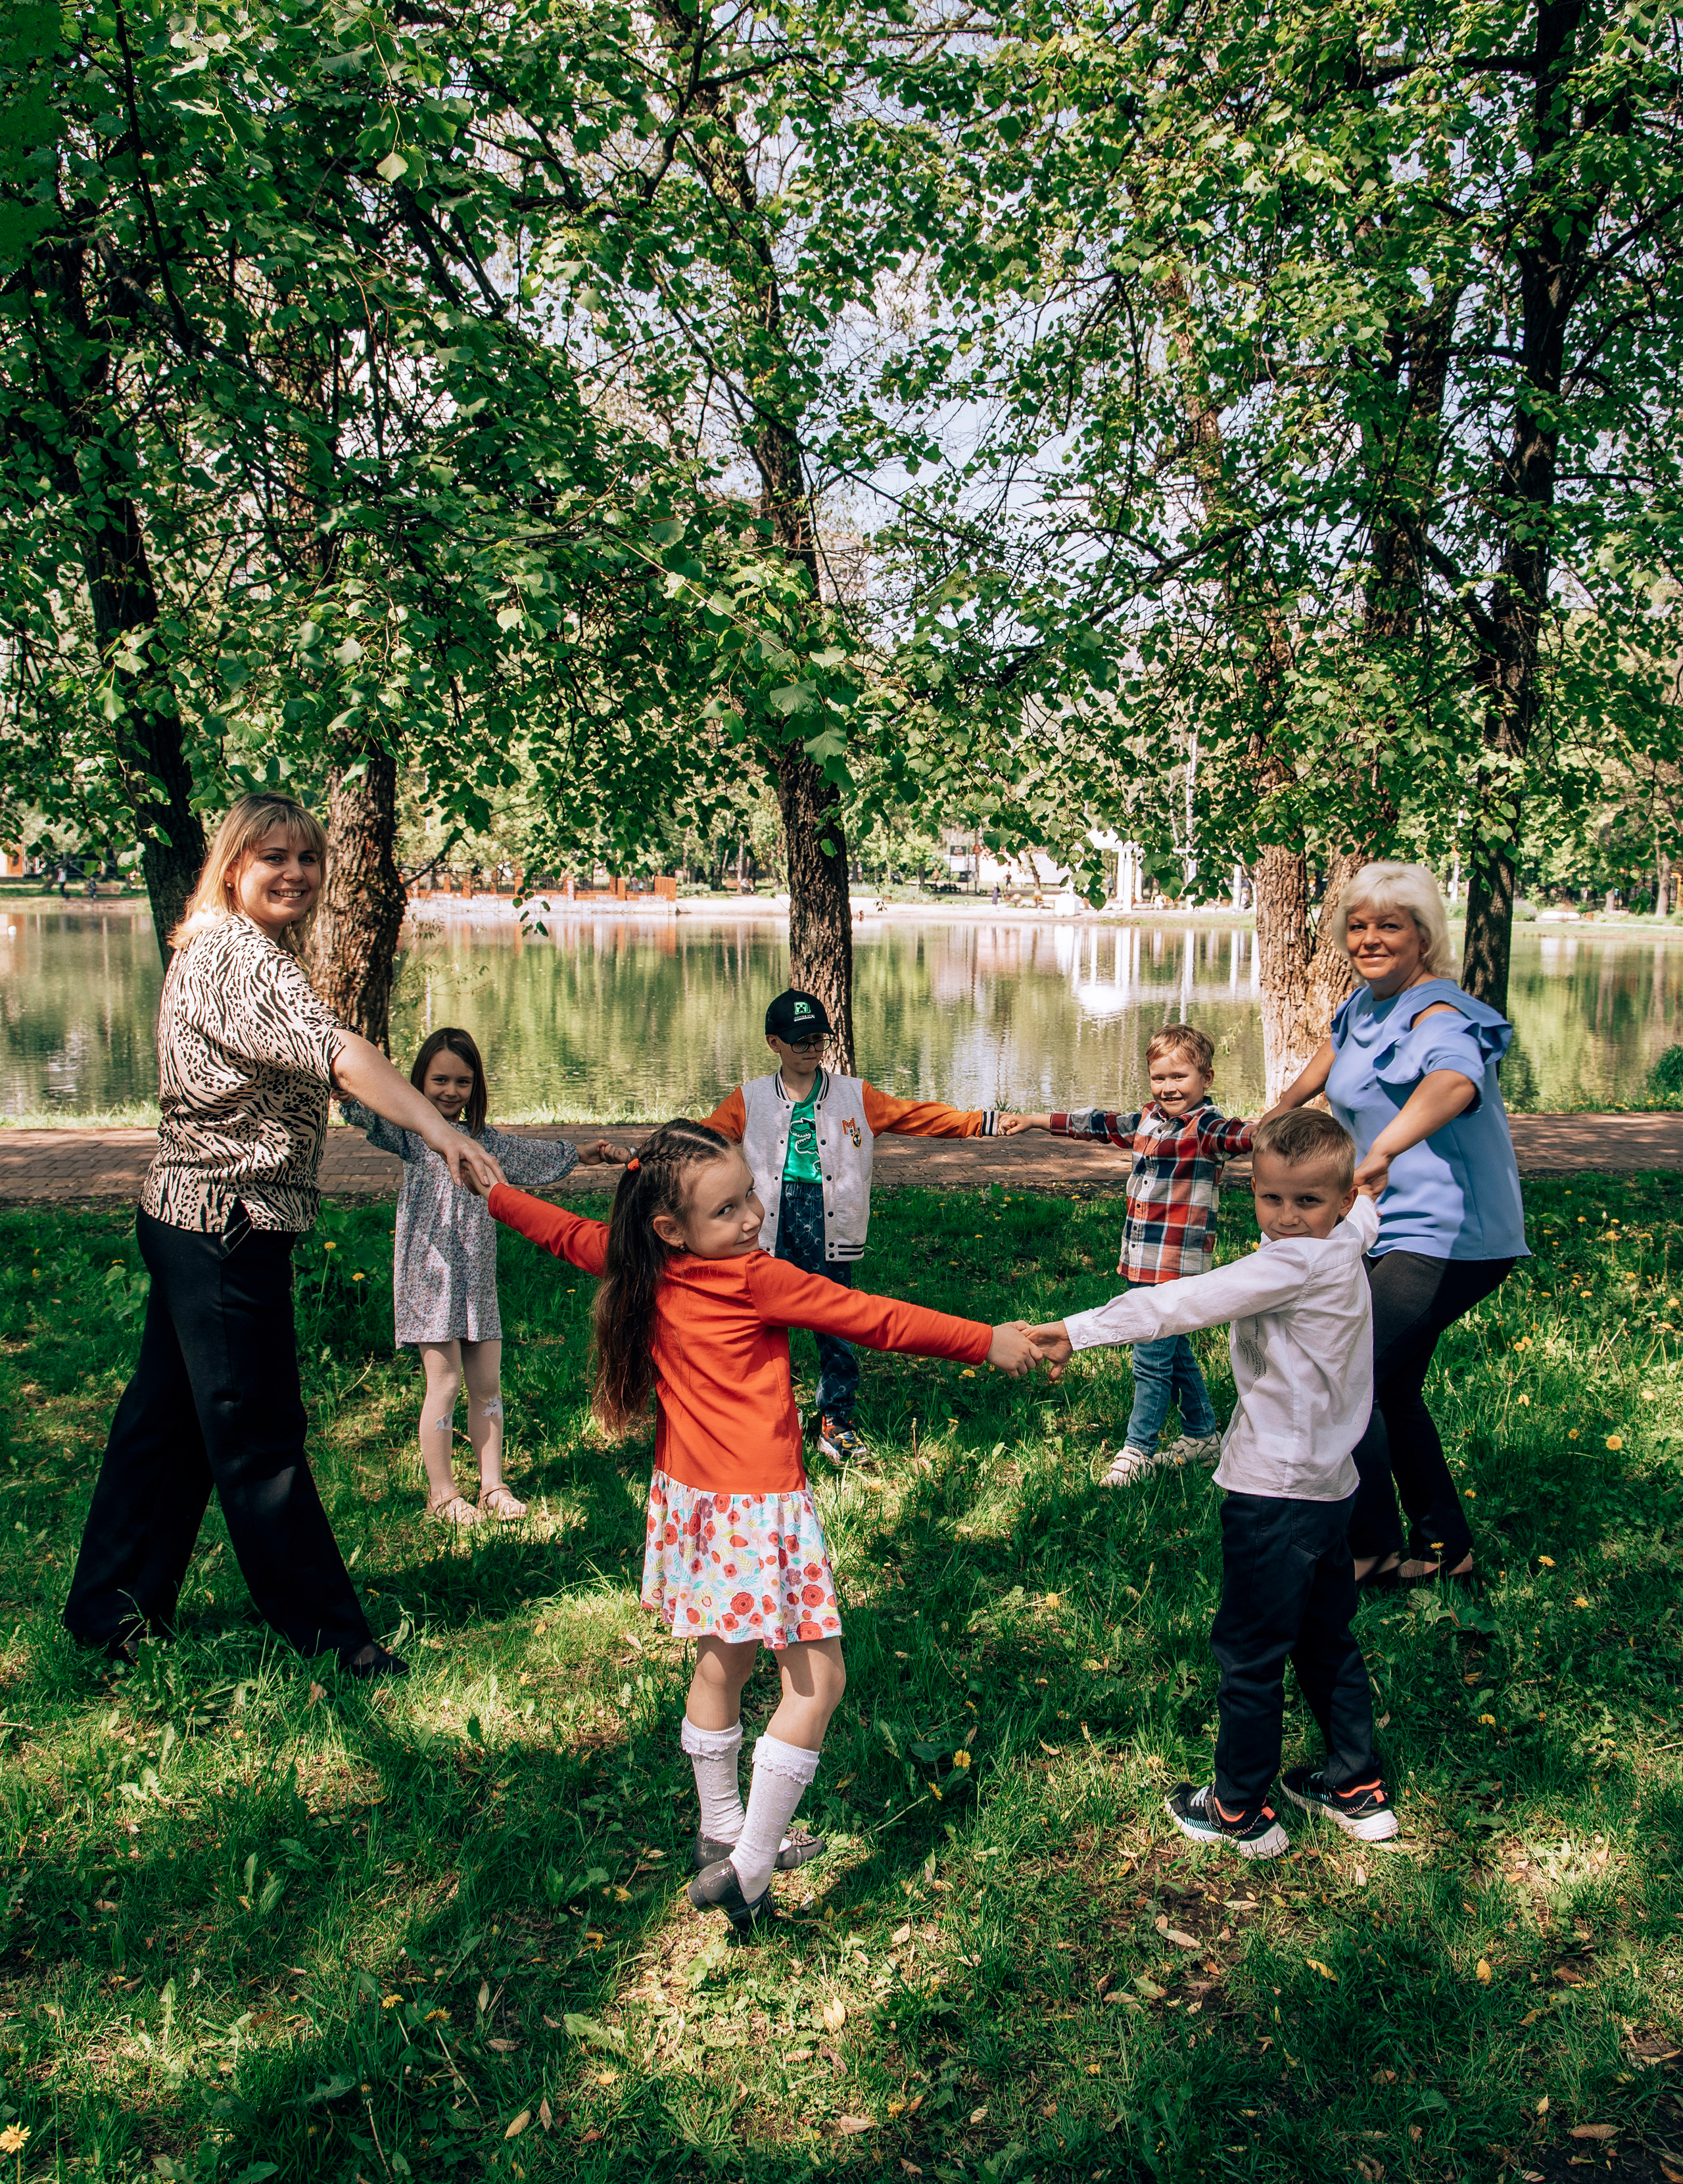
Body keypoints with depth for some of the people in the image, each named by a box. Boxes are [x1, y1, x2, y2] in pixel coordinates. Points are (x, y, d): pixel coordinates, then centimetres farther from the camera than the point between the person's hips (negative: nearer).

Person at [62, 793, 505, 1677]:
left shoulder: (209, 949, 15)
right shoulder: (240, 953, -18)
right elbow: (332, 1048, -35)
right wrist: (438, 1130, -45)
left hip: (187, 1215, 10)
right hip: (227, 1226, -10)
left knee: (169, 1413, 18)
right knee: (258, 1435, -1)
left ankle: (111, 1605, 31)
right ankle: (327, 1630, 9)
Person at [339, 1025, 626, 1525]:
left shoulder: (484, 1139, 14)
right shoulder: (412, 1132, -3)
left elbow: (537, 1157, 27)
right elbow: (360, 1108, -20)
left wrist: (584, 1154, 25)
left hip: (477, 1278, 5)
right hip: (430, 1273, -5)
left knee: (487, 1384, 8)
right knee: (445, 1381, -4)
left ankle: (493, 1486, 20)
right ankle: (442, 1493, 10)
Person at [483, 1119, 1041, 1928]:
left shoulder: (642, 1271, -1)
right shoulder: (755, 1280, -19)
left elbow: (562, 1230, 14)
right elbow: (874, 1318, -16)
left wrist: (486, 1186, 32)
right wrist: (988, 1341, -10)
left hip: (691, 1494, 8)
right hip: (756, 1508, -8)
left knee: (722, 1666, 22)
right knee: (817, 1681, 2)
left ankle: (721, 1834, 37)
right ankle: (746, 1871, 4)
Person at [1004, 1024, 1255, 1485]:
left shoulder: (1206, 1126, -13)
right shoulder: (1149, 1118, 10)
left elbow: (1236, 1135, -35)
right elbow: (1099, 1124, 22)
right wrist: (1033, 1121, 27)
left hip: (1177, 1265, -8)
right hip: (1143, 1262, 8)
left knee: (1152, 1359, -2)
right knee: (1175, 1352, 19)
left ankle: (1137, 1448, 12)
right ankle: (1202, 1435, 33)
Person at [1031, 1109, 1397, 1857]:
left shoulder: (1300, 1263, -22)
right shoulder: (1340, 1245, 5)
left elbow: (1185, 1303, -28)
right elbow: (1368, 1213, 33)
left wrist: (1080, 1330, -29)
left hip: (1277, 1494, -10)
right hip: (1327, 1486, 10)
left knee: (1248, 1652, 5)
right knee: (1325, 1640, 22)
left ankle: (1240, 1811, 18)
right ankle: (1358, 1789, 34)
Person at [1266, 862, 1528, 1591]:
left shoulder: (1438, 1019, -23)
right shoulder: (1368, 1003, 6)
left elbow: (1453, 1080, -47)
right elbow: (1333, 1053, 30)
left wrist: (1382, 1154, -65)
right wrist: (1281, 1110, 43)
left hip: (1449, 1239, -10)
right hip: (1401, 1230, 10)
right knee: (1392, 1389, 17)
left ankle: (1374, 1551, 5)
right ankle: (1446, 1550, 31)